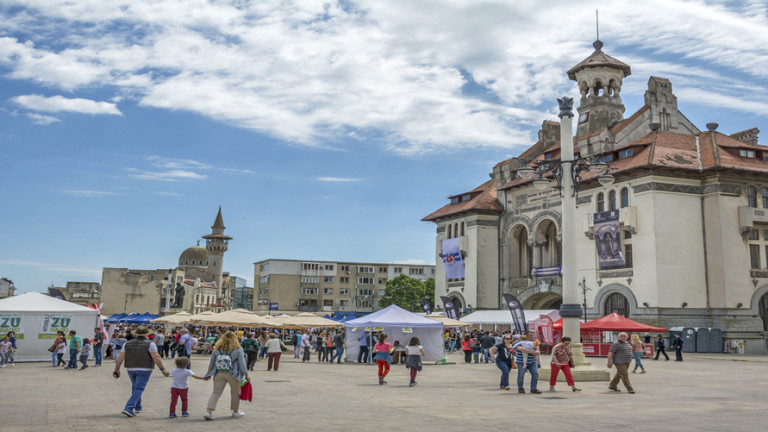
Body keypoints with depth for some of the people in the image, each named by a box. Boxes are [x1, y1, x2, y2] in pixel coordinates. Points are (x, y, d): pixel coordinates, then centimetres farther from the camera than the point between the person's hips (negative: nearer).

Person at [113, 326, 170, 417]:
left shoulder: (128, 343, 4)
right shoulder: (149, 344, -9)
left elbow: (120, 357, 0)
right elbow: (156, 357, -18)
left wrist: (117, 370, 5)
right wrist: (162, 369, -18)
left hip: (131, 369, 5)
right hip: (144, 369, -5)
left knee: (135, 387, 22)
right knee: (138, 390, -6)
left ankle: (138, 407, 31)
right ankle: (128, 409, -19)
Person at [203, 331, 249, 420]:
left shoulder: (217, 349, 2)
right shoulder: (238, 350, -7)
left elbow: (211, 363, 9)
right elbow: (242, 364, -6)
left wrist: (209, 373, 22)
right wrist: (246, 375, 3)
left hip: (219, 374, 2)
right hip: (232, 375, -2)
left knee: (216, 393, 5)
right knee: (235, 393, 15)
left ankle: (208, 411, -7)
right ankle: (235, 411, 27)